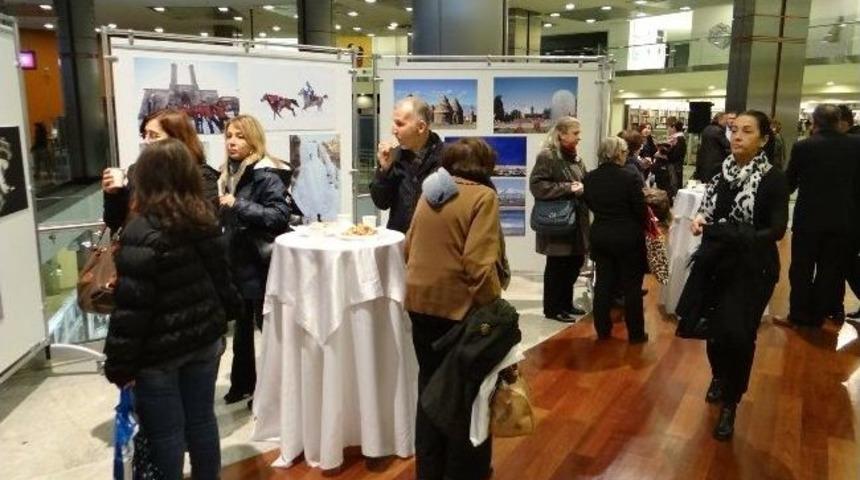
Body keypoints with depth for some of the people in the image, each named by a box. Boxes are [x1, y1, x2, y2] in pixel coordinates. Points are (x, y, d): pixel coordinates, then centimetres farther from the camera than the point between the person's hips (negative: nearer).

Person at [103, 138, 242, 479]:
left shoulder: (142, 234, -20)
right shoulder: (206, 221, 0)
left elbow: (131, 307, -19)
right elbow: (219, 278, 10)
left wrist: (120, 365, -11)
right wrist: (224, 318, 23)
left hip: (159, 350, -6)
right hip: (205, 339, 6)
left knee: (165, 433, 9)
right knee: (201, 419, 19)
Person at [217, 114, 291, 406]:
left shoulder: (265, 174, -13)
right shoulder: (229, 172, 9)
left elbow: (280, 215, -24)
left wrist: (238, 205, -25)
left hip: (260, 263, -8)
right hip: (237, 261, 8)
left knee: (268, 326, 4)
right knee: (241, 326, 18)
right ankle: (243, 382, 32)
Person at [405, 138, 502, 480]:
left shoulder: (430, 193, 8)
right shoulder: (483, 196, -12)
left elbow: (409, 247, 13)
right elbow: (479, 263, -21)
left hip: (421, 301, 7)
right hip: (459, 305, -6)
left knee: (431, 387, 20)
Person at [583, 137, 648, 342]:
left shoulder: (590, 178, -4)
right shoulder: (630, 177, -18)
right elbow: (640, 210, -12)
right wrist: (642, 228, 7)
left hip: (600, 236, 4)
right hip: (628, 237, -4)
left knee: (603, 283, 13)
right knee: (631, 285, 7)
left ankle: (603, 330, 20)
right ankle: (635, 333, 16)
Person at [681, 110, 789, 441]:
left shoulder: (773, 179, -11)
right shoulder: (722, 171, 3)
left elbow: (777, 229, -17)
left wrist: (744, 239, -34)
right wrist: (700, 219, -9)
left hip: (751, 269, -4)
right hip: (717, 262, 4)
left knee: (737, 334, -7)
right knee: (713, 327, 12)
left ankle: (730, 405, 13)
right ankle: (719, 378, 42)